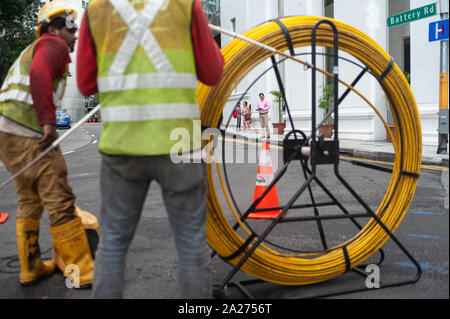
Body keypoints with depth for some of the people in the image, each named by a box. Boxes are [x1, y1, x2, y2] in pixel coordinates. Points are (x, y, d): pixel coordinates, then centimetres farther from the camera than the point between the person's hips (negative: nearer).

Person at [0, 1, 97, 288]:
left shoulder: (34, 49, 28)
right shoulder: (54, 45, -3)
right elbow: (39, 75, -23)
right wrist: (49, 122, -26)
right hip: (28, 134, -10)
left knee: (30, 202, 16)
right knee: (61, 203, -9)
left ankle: (31, 269, 23)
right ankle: (82, 272, -4)